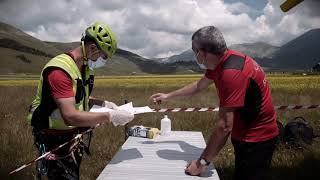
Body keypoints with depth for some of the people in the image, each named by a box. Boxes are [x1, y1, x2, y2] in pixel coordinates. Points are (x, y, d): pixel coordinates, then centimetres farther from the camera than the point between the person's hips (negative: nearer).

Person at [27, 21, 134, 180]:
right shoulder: (60, 70, -27)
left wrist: (103, 104, -1)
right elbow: (70, 116, -34)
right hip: (55, 140, -9)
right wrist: (109, 116, -32)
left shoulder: (84, 68, 2)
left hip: (73, 136, 9)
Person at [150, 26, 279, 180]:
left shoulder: (231, 72, -32)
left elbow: (224, 126, -32)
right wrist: (168, 96, 24)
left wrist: (202, 162, -23)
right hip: (246, 135, 9)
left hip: (256, 139, -9)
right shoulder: (219, 62, -1)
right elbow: (199, 85, 17)